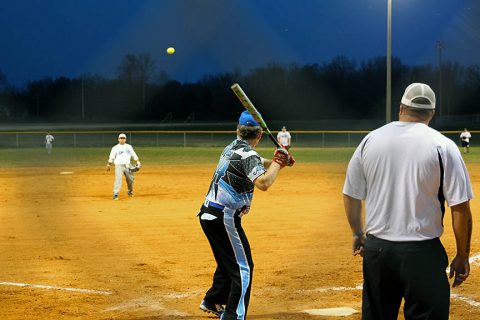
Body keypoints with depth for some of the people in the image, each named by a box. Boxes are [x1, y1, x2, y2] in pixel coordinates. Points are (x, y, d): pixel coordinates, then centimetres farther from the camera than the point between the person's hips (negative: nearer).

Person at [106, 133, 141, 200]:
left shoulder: (129, 147, 12)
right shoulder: (115, 148, 1)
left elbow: (133, 154, 11)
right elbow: (111, 157, 0)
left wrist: (138, 162, -1)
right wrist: (109, 165, -6)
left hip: (127, 165, 4)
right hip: (119, 165, -4)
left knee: (131, 179, 8)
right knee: (118, 179, -16)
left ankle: (130, 192, 32)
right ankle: (115, 195, -17)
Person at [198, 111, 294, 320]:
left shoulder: (232, 148, 11)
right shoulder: (247, 154, -15)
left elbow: (259, 164, 24)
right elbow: (263, 183, -30)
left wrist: (278, 161, 8)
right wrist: (278, 161, -17)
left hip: (208, 215, 9)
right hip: (224, 217, -9)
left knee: (227, 261, 26)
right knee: (243, 268, -5)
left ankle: (212, 302, 40)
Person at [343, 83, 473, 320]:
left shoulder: (370, 140, 4)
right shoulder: (443, 146, -7)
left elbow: (351, 196, 11)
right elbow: (460, 208, -9)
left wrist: (358, 234, 25)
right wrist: (462, 256, -1)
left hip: (376, 248, 4)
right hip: (422, 253, -4)